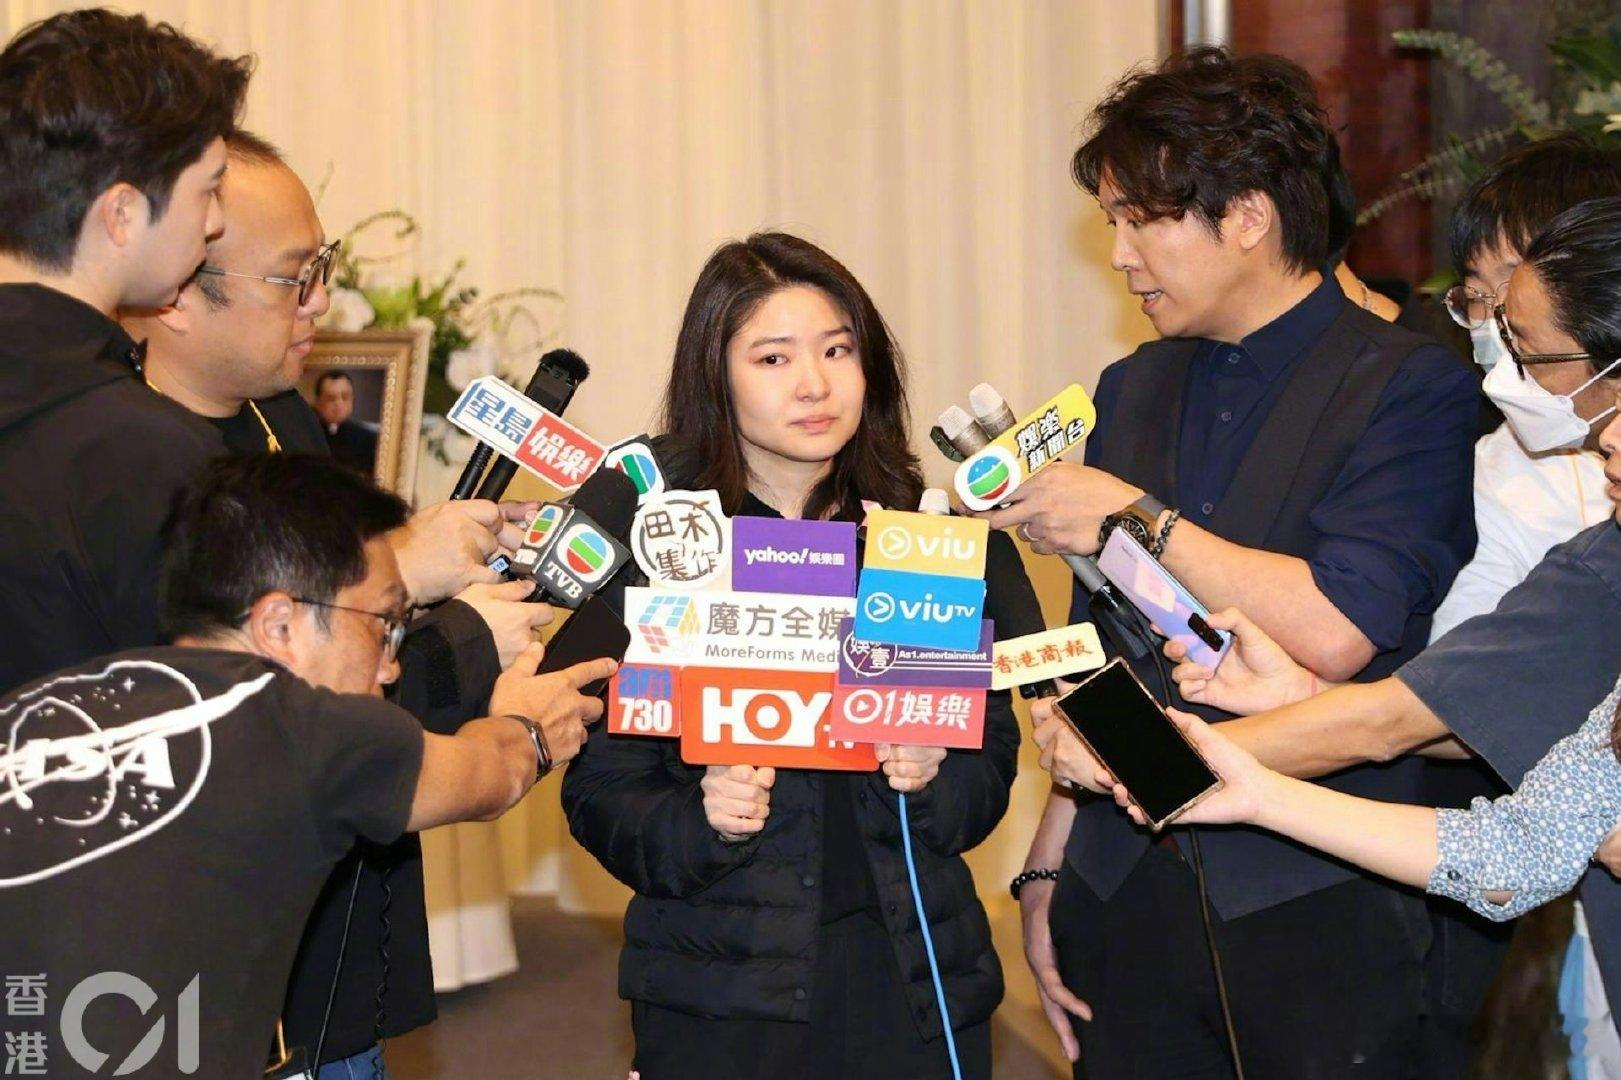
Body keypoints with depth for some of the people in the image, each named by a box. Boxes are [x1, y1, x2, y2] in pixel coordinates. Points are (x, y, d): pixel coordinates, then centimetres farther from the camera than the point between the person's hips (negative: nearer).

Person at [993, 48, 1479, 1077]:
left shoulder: (1412, 388, -7)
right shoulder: (1135, 390, 13)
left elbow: (1333, 634, -18)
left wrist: (1133, 517, -10)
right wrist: (1048, 869, 13)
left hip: (1319, 908, -5)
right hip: (1127, 897, 5)